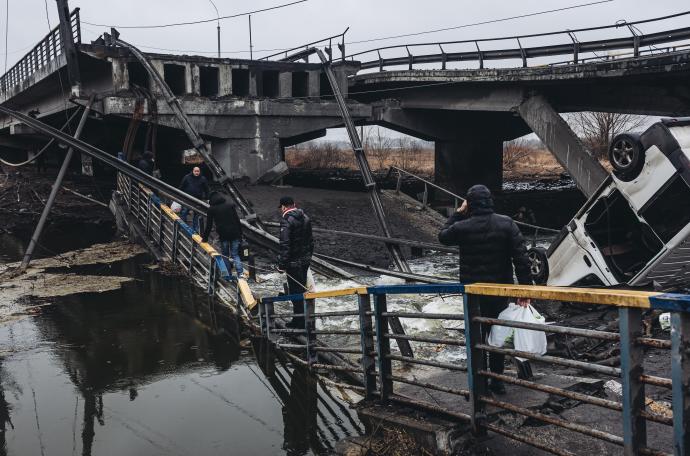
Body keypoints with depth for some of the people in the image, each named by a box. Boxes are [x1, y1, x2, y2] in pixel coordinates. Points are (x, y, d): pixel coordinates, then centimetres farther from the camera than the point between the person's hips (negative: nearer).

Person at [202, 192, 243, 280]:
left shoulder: (211, 209, 5)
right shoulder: (230, 205, 7)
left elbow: (209, 225, 8)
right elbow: (237, 220, 5)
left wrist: (205, 238, 19)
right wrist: (240, 234, 9)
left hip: (223, 235, -1)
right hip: (235, 234, 2)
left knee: (225, 256, 12)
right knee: (235, 254, 8)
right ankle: (240, 273, -8)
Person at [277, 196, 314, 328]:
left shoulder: (286, 220, -17)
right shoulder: (305, 217, 8)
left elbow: (285, 244, -22)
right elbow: (310, 240, 16)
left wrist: (282, 264, -18)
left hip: (293, 262, -8)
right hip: (306, 260, 8)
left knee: (295, 291, 0)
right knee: (302, 288, 18)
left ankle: (299, 321, 5)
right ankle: (302, 318, 28)